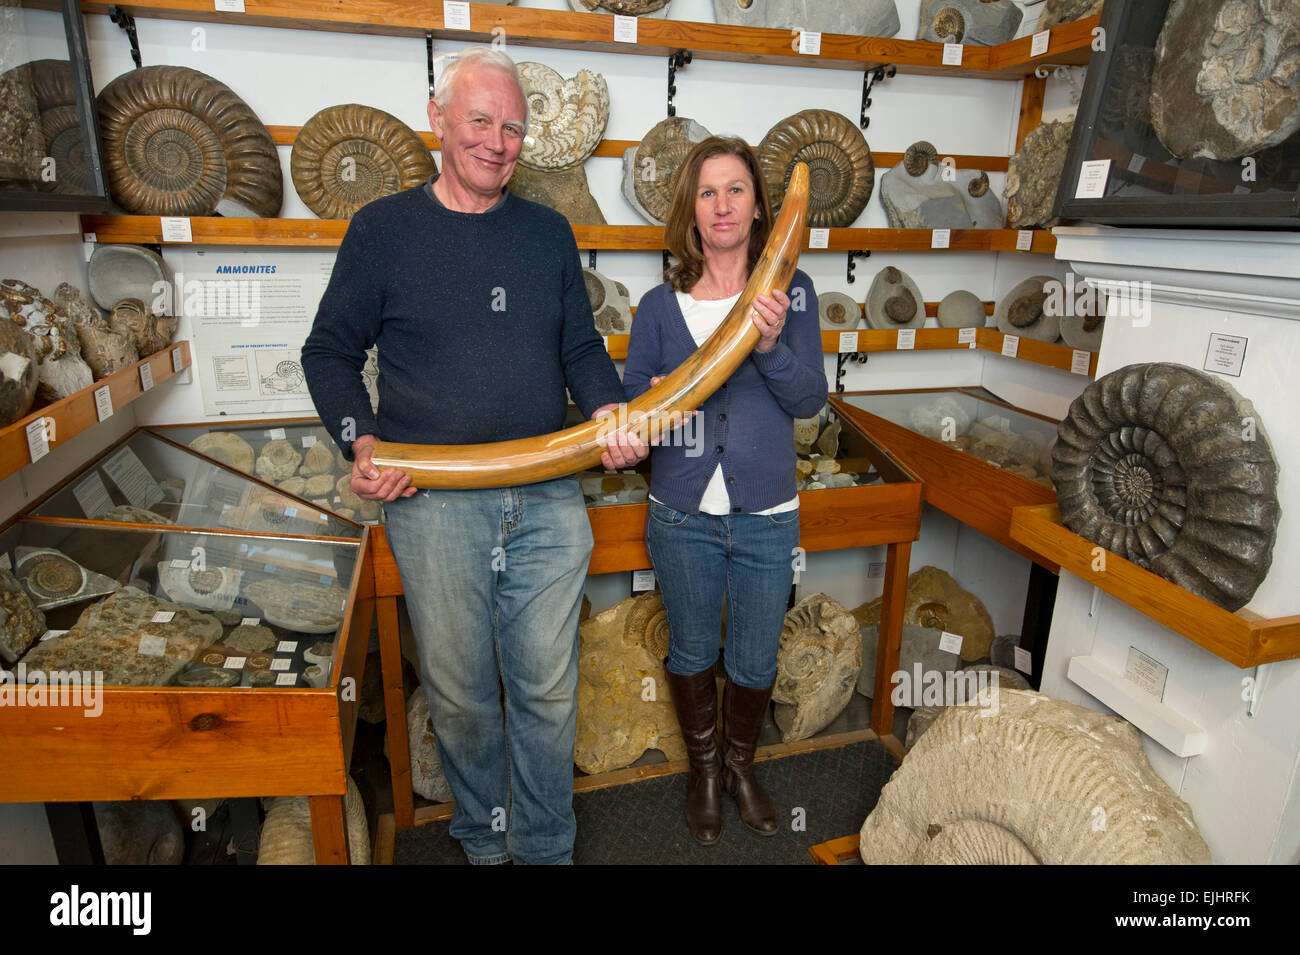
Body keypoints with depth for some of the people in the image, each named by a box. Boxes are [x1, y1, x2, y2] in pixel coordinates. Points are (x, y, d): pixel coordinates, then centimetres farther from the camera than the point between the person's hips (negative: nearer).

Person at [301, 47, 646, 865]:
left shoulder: (549, 233, 11)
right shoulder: (382, 229, 3)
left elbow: (582, 346, 13)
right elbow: (331, 350, 7)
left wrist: (609, 411, -7)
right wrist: (360, 442, -9)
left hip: (549, 499, 2)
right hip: (433, 500, -2)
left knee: (548, 689, 10)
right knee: (461, 695, 11)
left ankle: (546, 848, 32)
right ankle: (483, 841, 37)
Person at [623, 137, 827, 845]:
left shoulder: (790, 291, -1)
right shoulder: (660, 305, -1)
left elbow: (810, 399, -7)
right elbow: (628, 403, 3)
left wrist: (771, 344, -25)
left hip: (767, 519, 0)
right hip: (683, 517, 0)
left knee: (755, 663, 16)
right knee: (691, 654, 17)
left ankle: (741, 764, 45)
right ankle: (704, 768, 44)